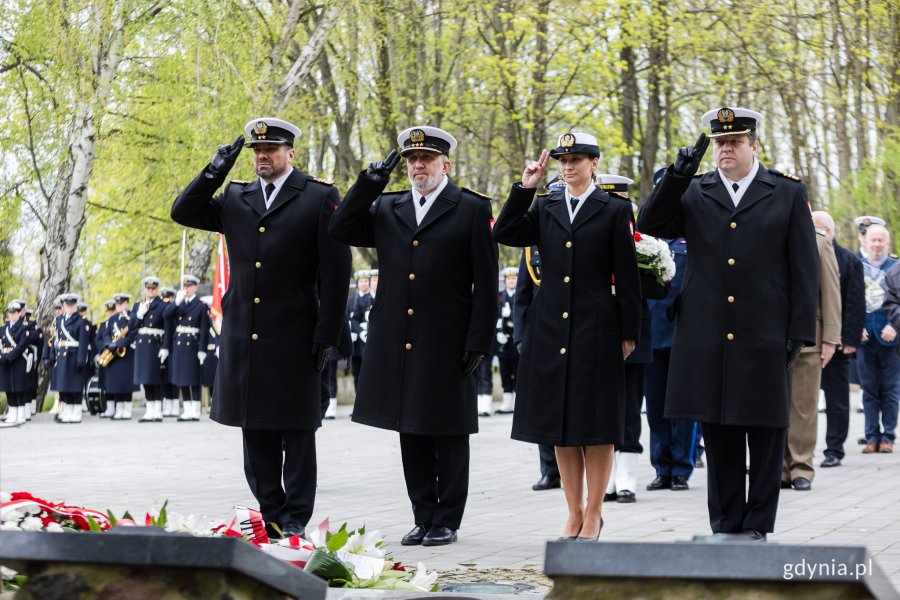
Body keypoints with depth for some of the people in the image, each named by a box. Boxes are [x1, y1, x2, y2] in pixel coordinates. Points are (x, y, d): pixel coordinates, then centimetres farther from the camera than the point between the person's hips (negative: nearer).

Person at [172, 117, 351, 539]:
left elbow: (335, 271, -4)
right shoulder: (235, 199, 14)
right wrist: (215, 171, -2)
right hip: (243, 338, 5)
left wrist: (326, 332, -9)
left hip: (294, 339, -5)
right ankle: (272, 517, 14)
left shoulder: (320, 198, -1)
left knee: (297, 434, 0)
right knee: (256, 434, 7)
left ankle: (296, 520, 5)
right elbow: (183, 213, 9)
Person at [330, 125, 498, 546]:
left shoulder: (471, 209, -1)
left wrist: (478, 342, -9)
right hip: (398, 345, 4)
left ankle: (447, 521, 10)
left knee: (448, 434, 2)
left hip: (447, 345, -4)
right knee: (411, 434, 9)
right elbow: (340, 230, 4)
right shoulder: (387, 209, 13)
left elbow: (486, 284, -3)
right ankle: (423, 519, 17)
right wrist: (370, 182, -3)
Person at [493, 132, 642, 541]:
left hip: (596, 329, -4)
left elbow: (627, 277, 0)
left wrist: (629, 333, -4)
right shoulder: (544, 208, 11)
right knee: (560, 423, 7)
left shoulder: (614, 211, 1)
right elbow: (504, 234, -2)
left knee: (596, 424, 0)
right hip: (551, 330, 4)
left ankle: (593, 514, 8)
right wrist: (524, 189, -6)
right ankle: (574, 514, 15)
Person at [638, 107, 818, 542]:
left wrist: (799, 333, -3)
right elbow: (650, 226, -2)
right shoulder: (694, 193, 11)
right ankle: (725, 526, 14)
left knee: (766, 436, 3)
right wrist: (678, 174, -12)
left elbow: (804, 271, 3)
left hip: (765, 340, -2)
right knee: (718, 437, 6)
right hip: (707, 340, 2)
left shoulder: (788, 194, 5)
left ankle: (757, 526, 11)